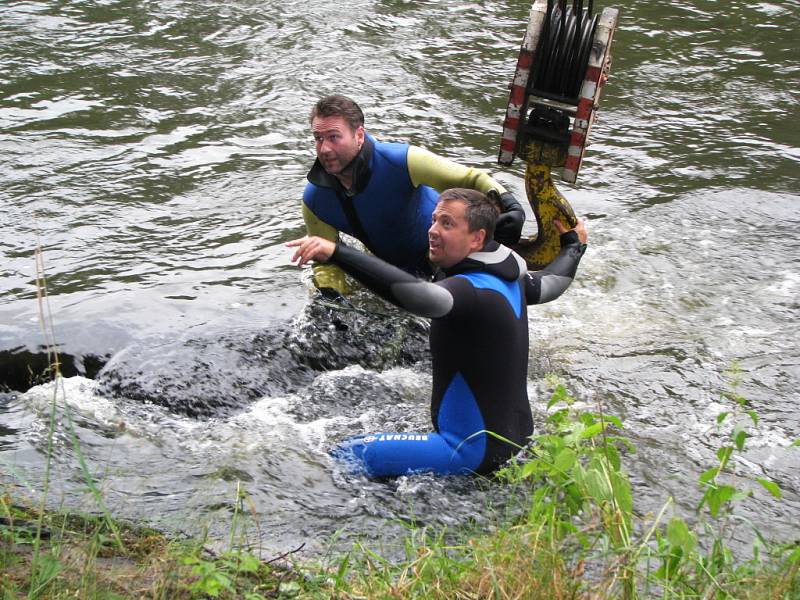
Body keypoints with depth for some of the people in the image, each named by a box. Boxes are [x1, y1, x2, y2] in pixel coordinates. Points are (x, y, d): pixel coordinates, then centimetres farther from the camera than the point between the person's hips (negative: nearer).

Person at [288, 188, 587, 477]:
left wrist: (338, 253, -52)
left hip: (475, 450, -10)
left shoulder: (473, 289, -25)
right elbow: (549, 283, 25)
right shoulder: (508, 277, 4)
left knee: (347, 457, -13)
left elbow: (420, 295, -45)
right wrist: (575, 245, 46)